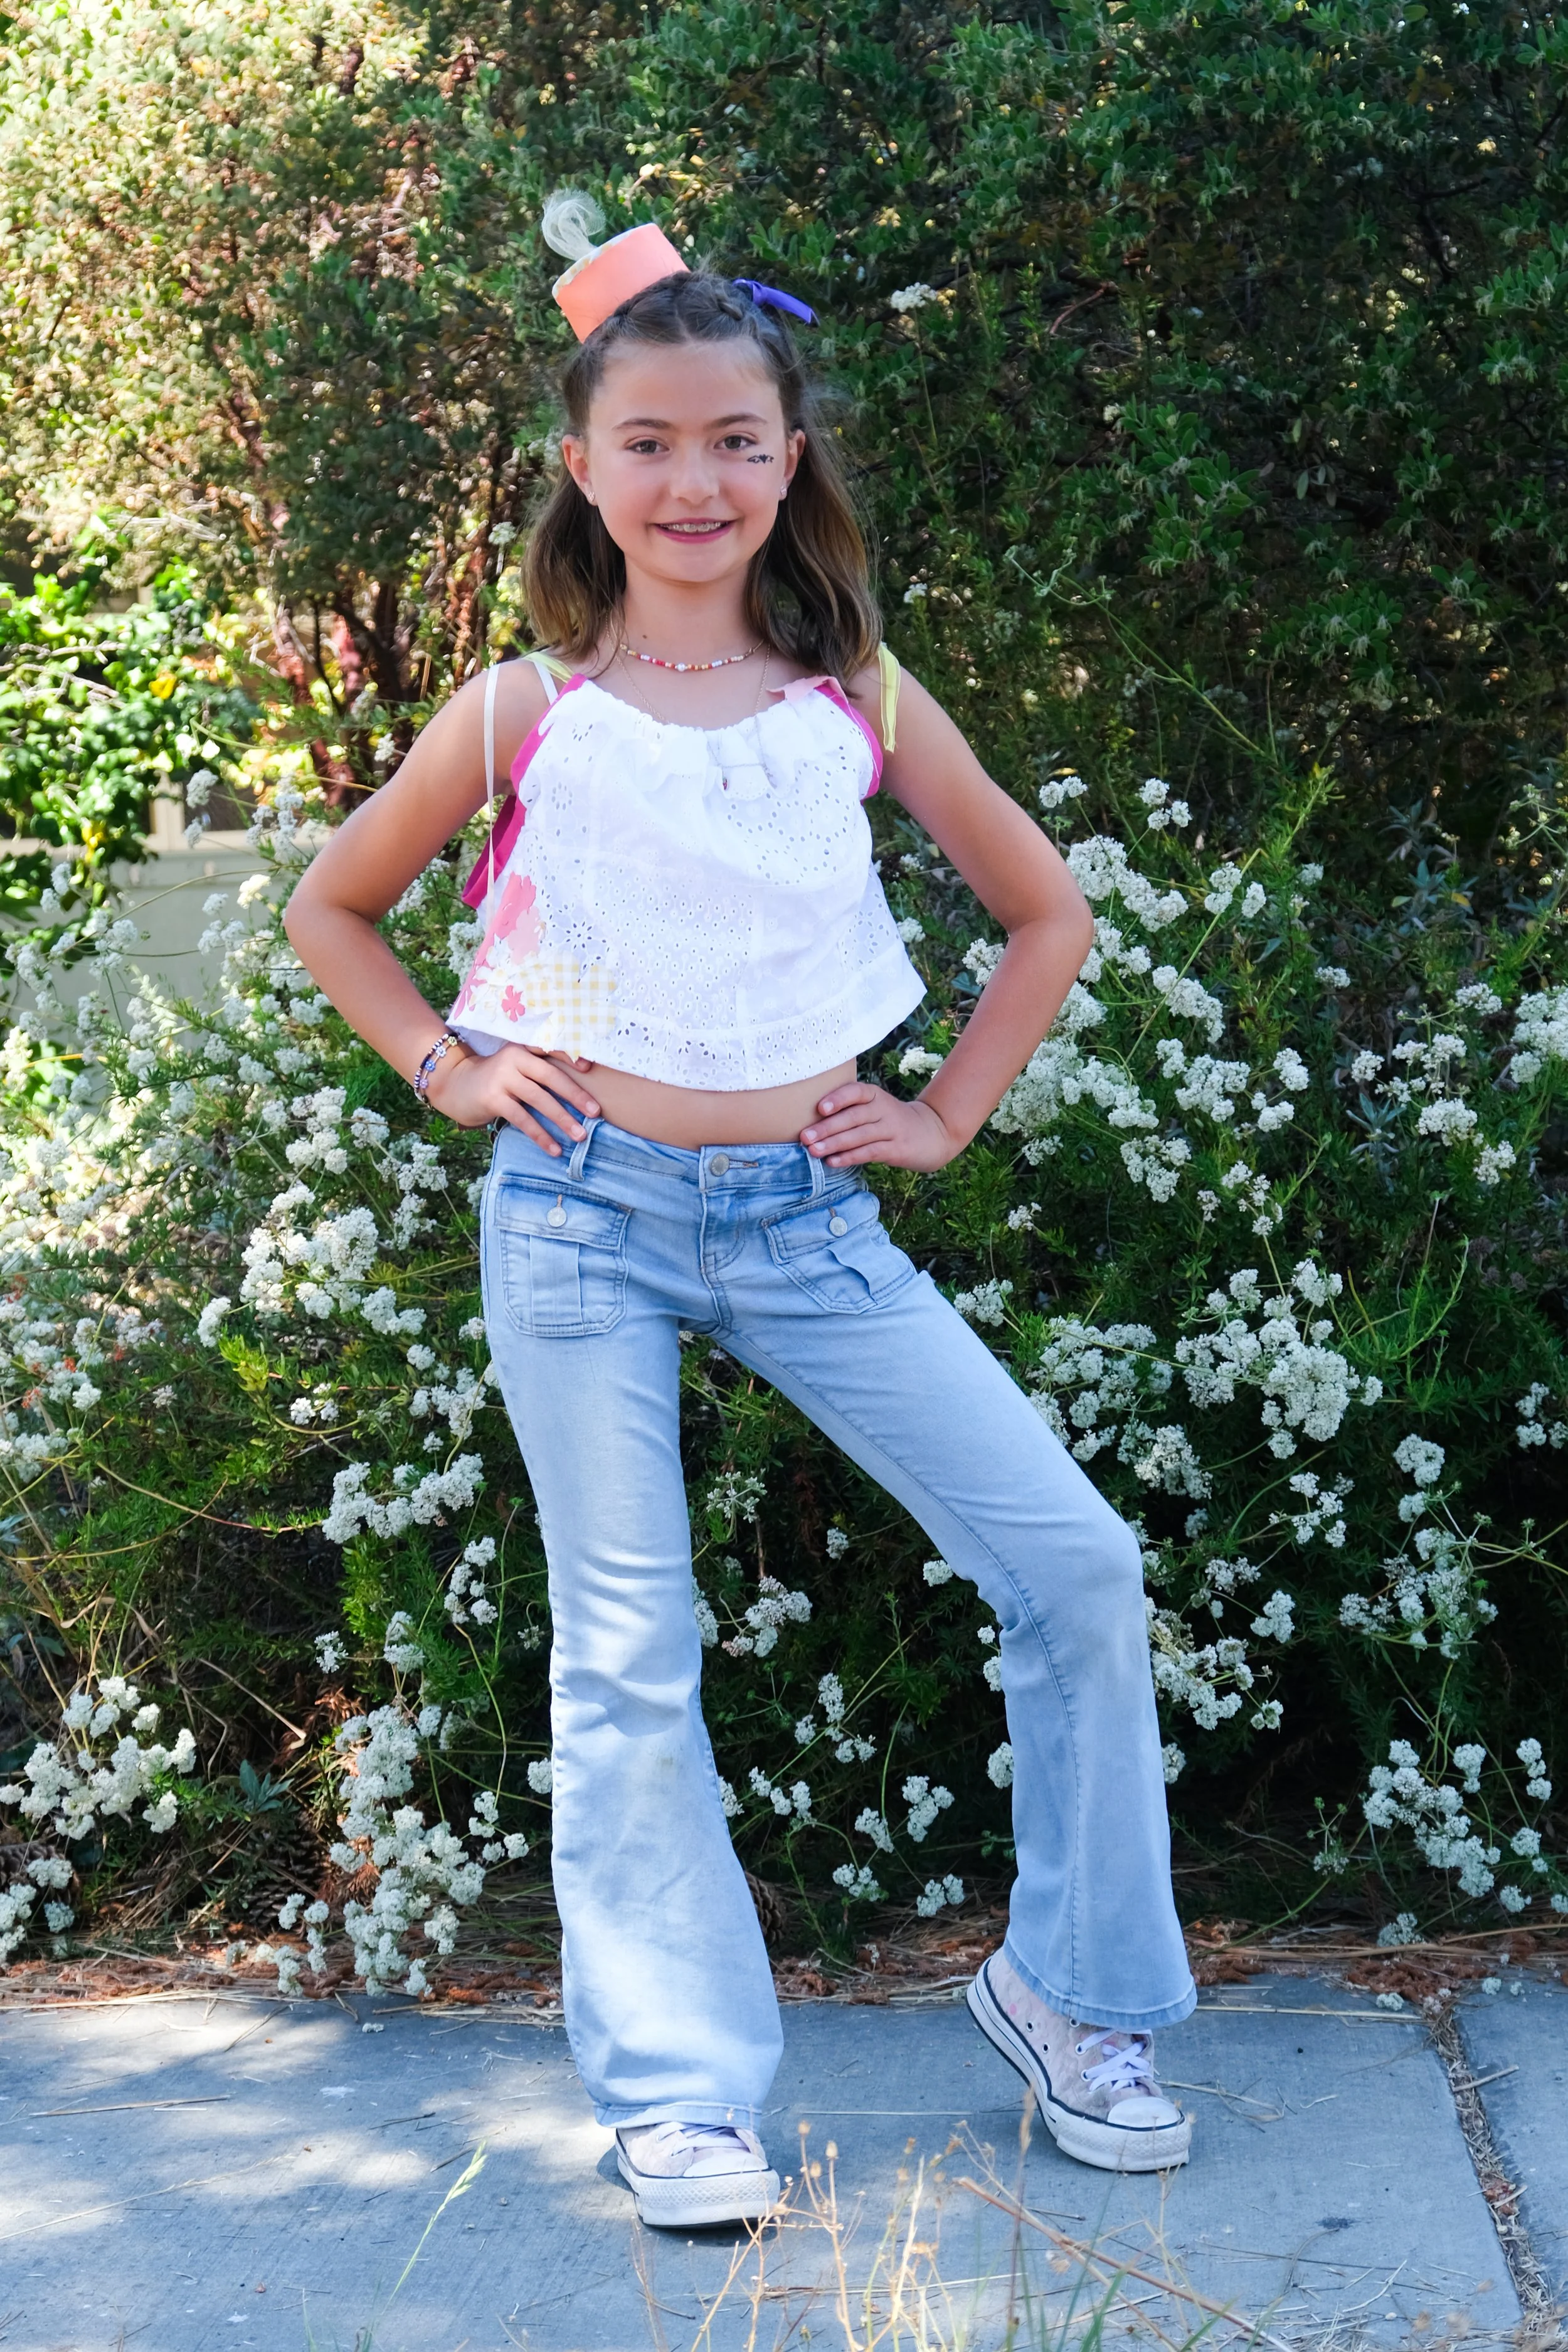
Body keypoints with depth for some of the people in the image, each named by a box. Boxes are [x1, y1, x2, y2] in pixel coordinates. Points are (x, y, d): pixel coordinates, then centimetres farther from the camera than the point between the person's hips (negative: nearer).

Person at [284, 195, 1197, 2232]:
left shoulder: (858, 698, 3)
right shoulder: (524, 711, 0)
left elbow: (1049, 913, 13)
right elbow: (331, 909, 13)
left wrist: (947, 1117, 6)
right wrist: (447, 1070, 2)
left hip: (805, 1219, 2)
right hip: (582, 1217, -1)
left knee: (1077, 1563, -6)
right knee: (627, 1661, 2)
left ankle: (1071, 1986, 13)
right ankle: (682, 2096, 13)